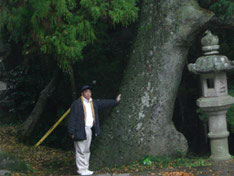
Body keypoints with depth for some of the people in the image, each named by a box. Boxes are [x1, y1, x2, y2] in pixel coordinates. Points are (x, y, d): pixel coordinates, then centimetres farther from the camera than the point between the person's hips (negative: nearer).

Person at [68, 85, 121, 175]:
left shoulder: (94, 103, 13)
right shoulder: (76, 104, -9)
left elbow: (103, 103, 26)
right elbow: (72, 119, -11)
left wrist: (115, 101, 31)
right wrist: (72, 132, -15)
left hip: (89, 129, 8)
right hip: (80, 130, -8)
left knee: (86, 150, 13)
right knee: (81, 151, -4)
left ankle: (85, 169, 21)